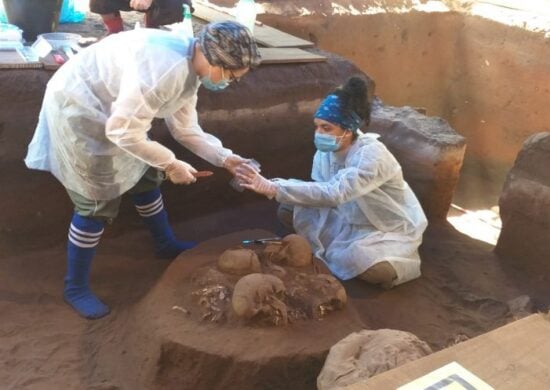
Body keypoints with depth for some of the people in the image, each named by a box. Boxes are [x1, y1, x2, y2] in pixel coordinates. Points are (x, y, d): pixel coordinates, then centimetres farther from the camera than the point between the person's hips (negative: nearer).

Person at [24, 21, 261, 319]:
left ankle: (166, 244, 39)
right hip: (76, 109, -10)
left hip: (108, 111, 10)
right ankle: (75, 287, 14)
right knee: (97, 202, -4)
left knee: (145, 177, 17)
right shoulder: (166, 68, -34)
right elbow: (122, 131, -31)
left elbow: (185, 129, 7)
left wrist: (224, 158, -2)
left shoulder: (189, 70, -1)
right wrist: (170, 164, -21)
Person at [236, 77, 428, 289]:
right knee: (287, 211, -5)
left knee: (373, 271, -36)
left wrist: (273, 188, -53)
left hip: (392, 229, -6)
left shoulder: (372, 156, -35)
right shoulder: (327, 149, -12)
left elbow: (334, 194, -49)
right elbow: (323, 192, -8)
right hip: (352, 219, 6)